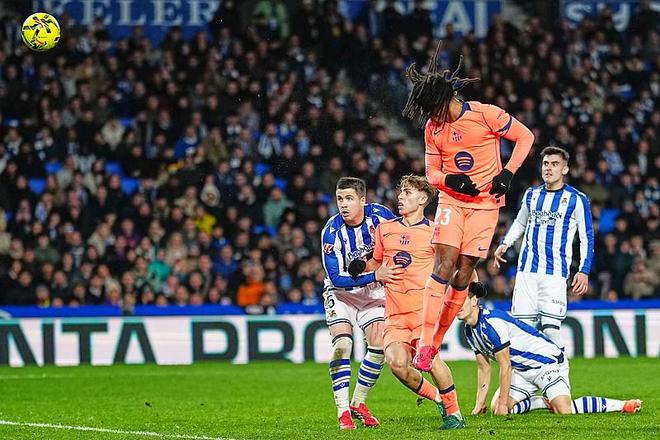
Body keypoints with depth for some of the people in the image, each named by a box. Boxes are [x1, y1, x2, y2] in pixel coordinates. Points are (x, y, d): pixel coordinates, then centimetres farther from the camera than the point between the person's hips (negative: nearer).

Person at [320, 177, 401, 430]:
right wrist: (375, 276, -37)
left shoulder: (379, 215, -19)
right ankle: (343, 411, -18)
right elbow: (337, 278, -28)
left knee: (379, 345, -7)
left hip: (372, 291, 3)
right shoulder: (331, 232, -27)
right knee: (342, 343, -21)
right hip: (340, 292, -3)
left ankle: (358, 402, 11)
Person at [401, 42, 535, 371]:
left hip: (485, 202, -2)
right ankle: (425, 343, -19)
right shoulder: (432, 127, 1)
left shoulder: (486, 115, -11)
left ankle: (436, 341, 7)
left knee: (464, 272, -3)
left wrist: (507, 173, -10)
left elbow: (525, 137, -1)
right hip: (451, 201, 2)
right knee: (444, 265, -14)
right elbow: (432, 172, 9)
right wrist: (449, 179, -13)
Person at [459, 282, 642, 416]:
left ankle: (622, 405, -10)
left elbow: (505, 367, -22)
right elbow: (484, 368, 16)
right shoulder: (469, 330, 5)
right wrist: (479, 404, 13)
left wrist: (503, 403, -18)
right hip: (522, 370, 9)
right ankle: (547, 402, 12)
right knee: (496, 409, -6)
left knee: (564, 410, -26)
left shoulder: (492, 323, -25)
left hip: (548, 361, -9)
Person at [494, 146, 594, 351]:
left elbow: (587, 238, 3)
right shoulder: (531, 194, 14)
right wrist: (505, 244, 14)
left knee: (551, 328, -15)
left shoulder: (576, 199, 0)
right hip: (527, 270, 4)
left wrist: (584, 271, -5)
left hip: (555, 274, -4)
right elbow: (520, 223, 30)